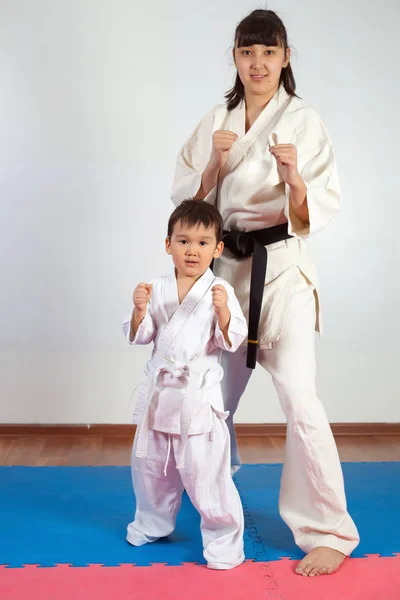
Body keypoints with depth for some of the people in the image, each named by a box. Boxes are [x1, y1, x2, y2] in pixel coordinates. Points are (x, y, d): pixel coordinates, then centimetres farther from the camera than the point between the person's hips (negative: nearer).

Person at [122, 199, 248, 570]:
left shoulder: (220, 291, -8)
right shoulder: (158, 290, 3)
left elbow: (232, 341, -12)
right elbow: (140, 336, 4)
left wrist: (223, 311, -29)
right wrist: (139, 310, -14)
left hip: (198, 395, -5)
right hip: (159, 392, 5)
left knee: (205, 472, -1)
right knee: (149, 465, 20)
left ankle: (223, 540, 21)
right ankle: (152, 523, 45)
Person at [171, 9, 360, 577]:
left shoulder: (304, 122, -4)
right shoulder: (215, 123, 8)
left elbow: (315, 215, -9)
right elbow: (187, 198, 5)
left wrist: (295, 178, -29)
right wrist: (214, 162, -12)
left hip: (282, 269, -4)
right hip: (225, 267, 5)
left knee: (299, 400, -13)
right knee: (213, 394, 17)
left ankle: (330, 533, 6)